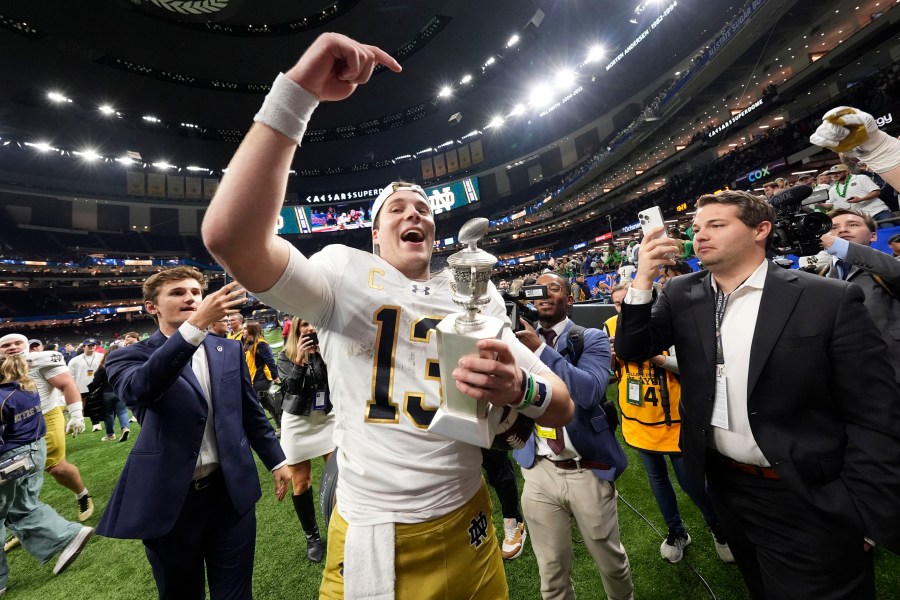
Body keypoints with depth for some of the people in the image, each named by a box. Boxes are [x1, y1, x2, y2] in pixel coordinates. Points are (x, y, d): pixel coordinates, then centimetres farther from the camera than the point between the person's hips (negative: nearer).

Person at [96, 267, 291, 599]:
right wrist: (196, 324, -41)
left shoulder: (229, 350, 3)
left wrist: (277, 460, 9)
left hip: (231, 492, 2)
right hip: (169, 499, -1)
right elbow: (137, 389, -29)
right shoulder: (129, 356, -4)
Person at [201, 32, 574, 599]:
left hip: (465, 529, 3)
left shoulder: (475, 298, -2)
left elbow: (562, 407, -3)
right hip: (367, 538, -2)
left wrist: (519, 387, -26)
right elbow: (229, 236, -28)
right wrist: (297, 91, -27)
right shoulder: (346, 275, -9)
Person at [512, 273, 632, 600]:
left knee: (611, 561, 22)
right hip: (539, 471, 2)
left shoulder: (592, 338, -6)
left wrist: (541, 349, -28)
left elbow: (589, 391, -24)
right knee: (551, 571, 17)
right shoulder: (520, 340, 3)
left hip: (587, 470, -1)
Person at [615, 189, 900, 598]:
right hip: (725, 486, 4)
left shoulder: (830, 300, -13)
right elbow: (632, 350, -9)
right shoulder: (682, 295, -4)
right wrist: (644, 280, -20)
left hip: (809, 499, -3)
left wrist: (866, 517, -12)